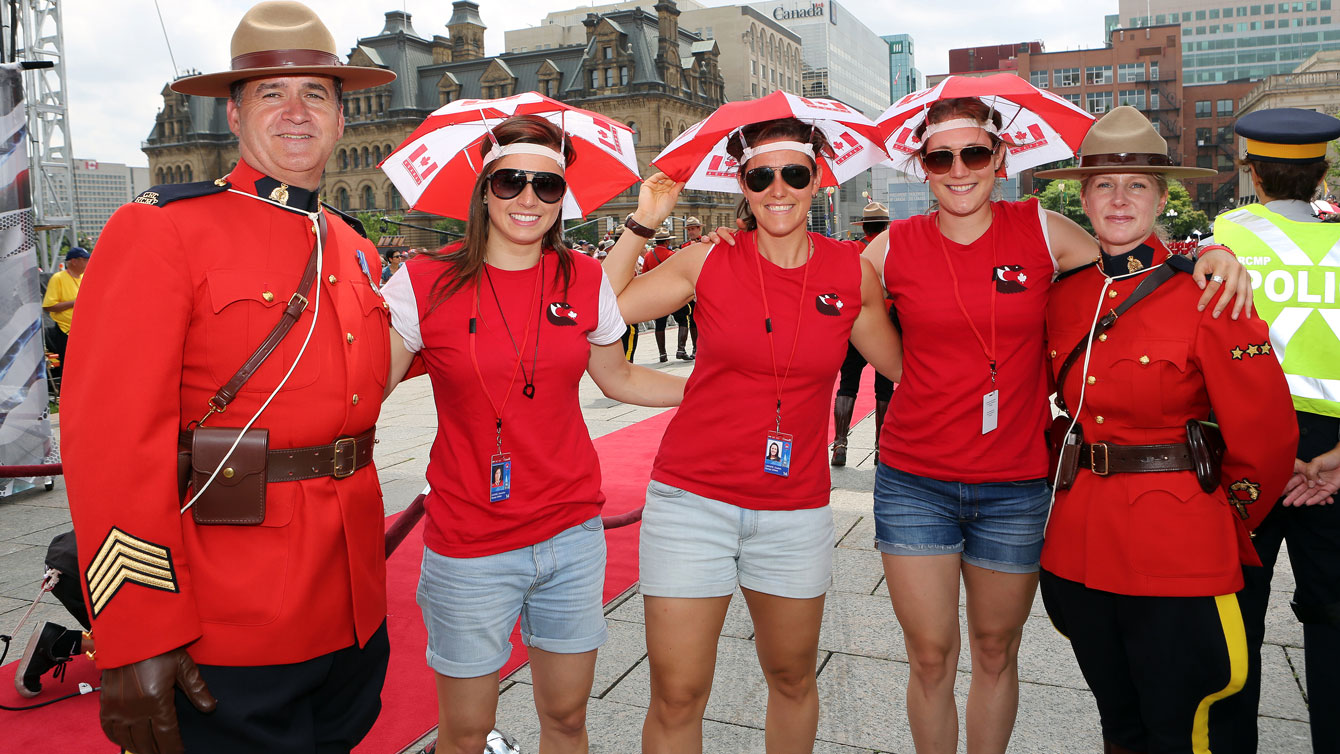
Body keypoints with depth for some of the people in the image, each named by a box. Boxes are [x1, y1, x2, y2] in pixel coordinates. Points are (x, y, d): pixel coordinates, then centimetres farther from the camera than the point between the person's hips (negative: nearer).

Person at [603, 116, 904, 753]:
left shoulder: (853, 276, 1)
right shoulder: (707, 261, -4)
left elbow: (906, 367, 11)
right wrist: (642, 222, -6)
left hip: (795, 511, 2)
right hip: (692, 499, -2)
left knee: (793, 680, 19)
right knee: (676, 698, 3)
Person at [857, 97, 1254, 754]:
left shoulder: (1041, 230, 1)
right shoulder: (893, 247, 0)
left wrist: (1211, 257, -7)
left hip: (1015, 486, 1)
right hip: (913, 482, 0)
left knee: (997, 653, 15)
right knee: (930, 657, 7)